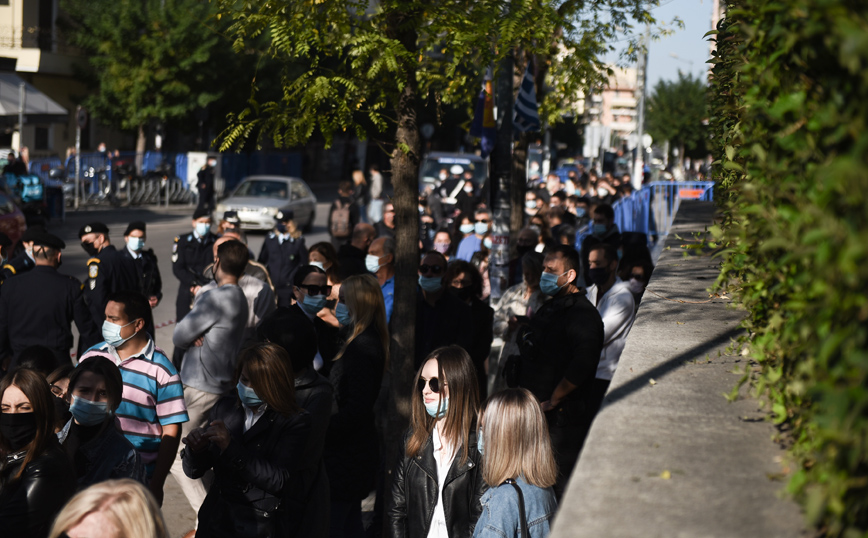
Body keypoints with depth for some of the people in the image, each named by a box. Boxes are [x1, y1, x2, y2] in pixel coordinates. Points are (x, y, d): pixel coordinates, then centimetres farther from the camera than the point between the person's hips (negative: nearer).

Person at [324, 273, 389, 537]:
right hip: (356, 448, 11)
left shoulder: (362, 347, -21)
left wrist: (323, 434, -19)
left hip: (346, 454, -11)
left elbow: (356, 407, -25)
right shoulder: (371, 342, 12)